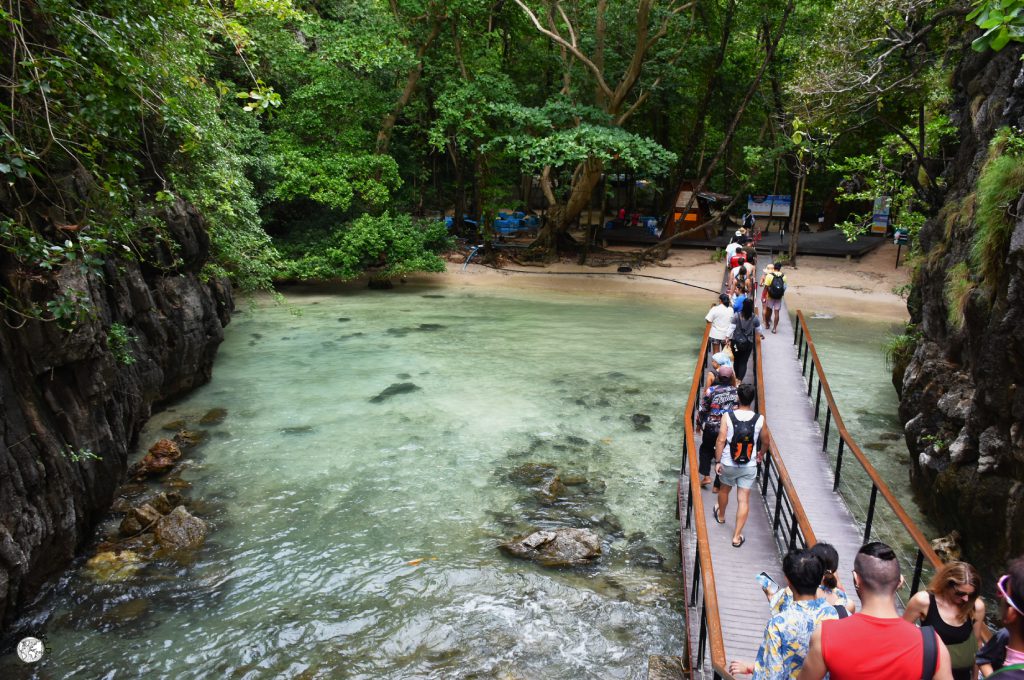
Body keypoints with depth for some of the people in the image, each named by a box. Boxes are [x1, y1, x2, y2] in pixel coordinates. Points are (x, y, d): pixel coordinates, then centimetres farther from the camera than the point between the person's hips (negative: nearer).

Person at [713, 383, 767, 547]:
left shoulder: (728, 416, -16)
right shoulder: (759, 419, -11)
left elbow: (721, 440, -15)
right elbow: (765, 441, 4)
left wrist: (717, 461, -5)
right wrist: (761, 453, 25)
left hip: (728, 464, 0)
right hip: (749, 466, 0)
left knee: (725, 489, 26)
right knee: (743, 499, 6)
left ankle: (721, 515, 51)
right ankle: (737, 536, 9)